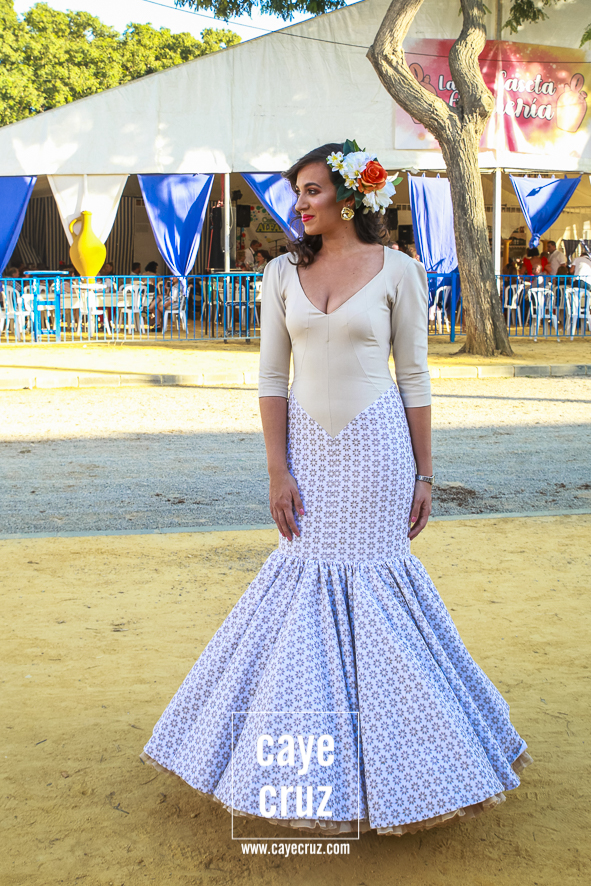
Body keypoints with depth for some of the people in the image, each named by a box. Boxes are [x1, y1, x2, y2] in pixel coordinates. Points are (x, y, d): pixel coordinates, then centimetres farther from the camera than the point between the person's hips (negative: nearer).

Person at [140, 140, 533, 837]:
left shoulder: (397, 271, -3)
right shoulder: (283, 273, 5)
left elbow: (415, 378, -1)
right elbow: (271, 376, 3)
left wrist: (424, 475, -2)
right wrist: (278, 471, -4)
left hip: (375, 446, -3)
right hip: (308, 446, 3)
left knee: (367, 579, 2)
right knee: (310, 577, 6)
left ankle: (384, 764, 20)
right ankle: (320, 751, 23)